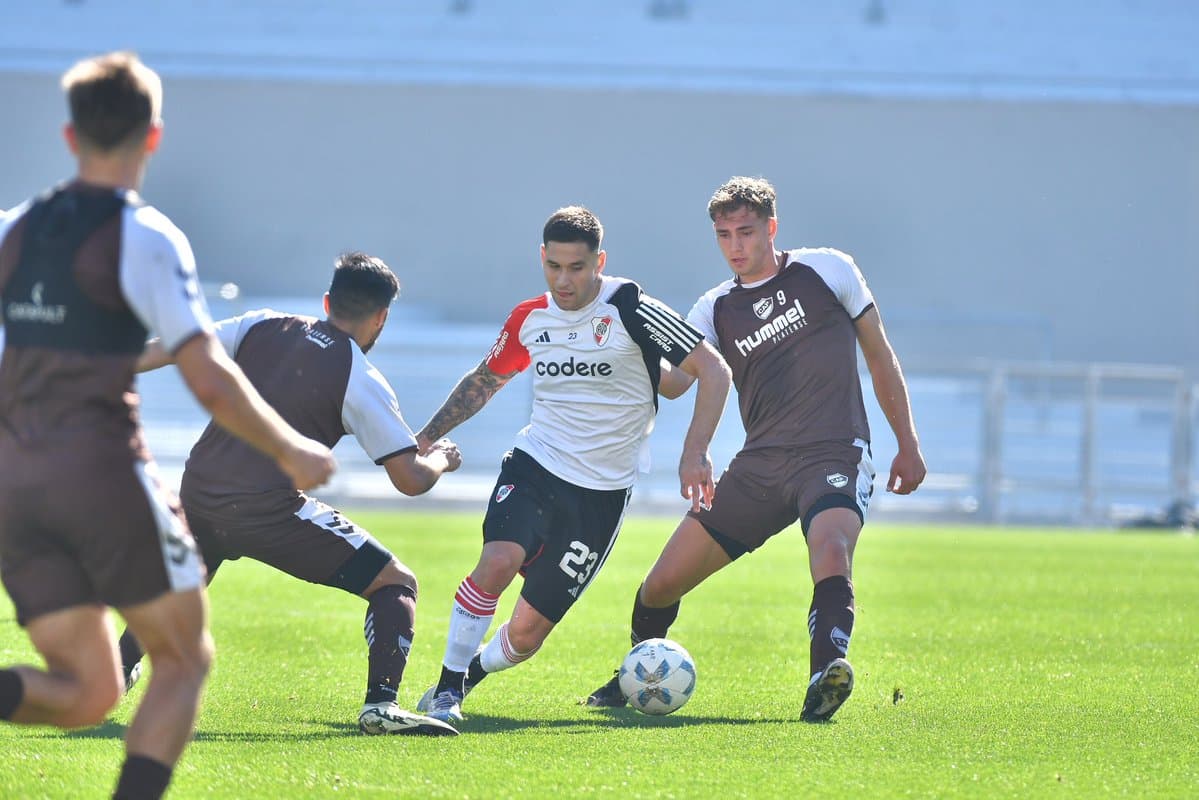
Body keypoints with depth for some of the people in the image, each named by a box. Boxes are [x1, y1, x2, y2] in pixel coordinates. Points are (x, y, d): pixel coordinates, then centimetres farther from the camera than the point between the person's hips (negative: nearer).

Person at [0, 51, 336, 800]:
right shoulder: (145, 238, -7)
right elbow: (211, 381, -12)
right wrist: (292, 455, 2)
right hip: (103, 473, -5)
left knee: (87, 692, 8)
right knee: (184, 660, 12)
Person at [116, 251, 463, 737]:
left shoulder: (263, 327, 9)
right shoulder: (362, 381, -3)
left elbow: (171, 349, 9)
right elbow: (410, 479, -2)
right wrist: (441, 459, 20)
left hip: (198, 492, 6)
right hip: (266, 509, -6)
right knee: (396, 585, 1)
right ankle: (380, 705, -15)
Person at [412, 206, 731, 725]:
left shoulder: (629, 310, -11)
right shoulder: (529, 319, 3)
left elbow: (712, 371, -10)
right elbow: (484, 381, 22)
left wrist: (695, 452, -19)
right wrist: (425, 438, 16)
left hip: (602, 492, -2)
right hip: (533, 467, 2)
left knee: (527, 633, 0)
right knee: (498, 561, -29)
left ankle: (471, 672, 33)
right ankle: (447, 686, -15)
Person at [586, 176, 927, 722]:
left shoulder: (826, 270, 6)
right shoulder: (716, 310, 11)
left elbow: (879, 354, 13)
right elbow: (675, 381, -5)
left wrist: (908, 444, 9)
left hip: (834, 456, -4)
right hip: (759, 466, 4)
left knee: (831, 553, -37)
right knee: (661, 585, 2)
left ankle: (826, 677, -51)